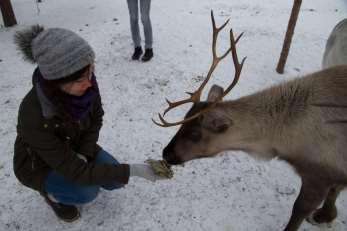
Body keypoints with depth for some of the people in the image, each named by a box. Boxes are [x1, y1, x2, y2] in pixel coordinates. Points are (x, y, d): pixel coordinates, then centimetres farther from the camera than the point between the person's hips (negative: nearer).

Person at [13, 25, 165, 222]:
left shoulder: (85, 83, -27)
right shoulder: (34, 117, -41)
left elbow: (96, 117, -5)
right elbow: (77, 172, -35)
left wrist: (84, 153, -17)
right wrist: (134, 170, -38)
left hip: (75, 147, 5)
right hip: (38, 164, -4)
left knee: (117, 181, -5)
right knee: (87, 192, -25)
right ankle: (51, 192, 7)